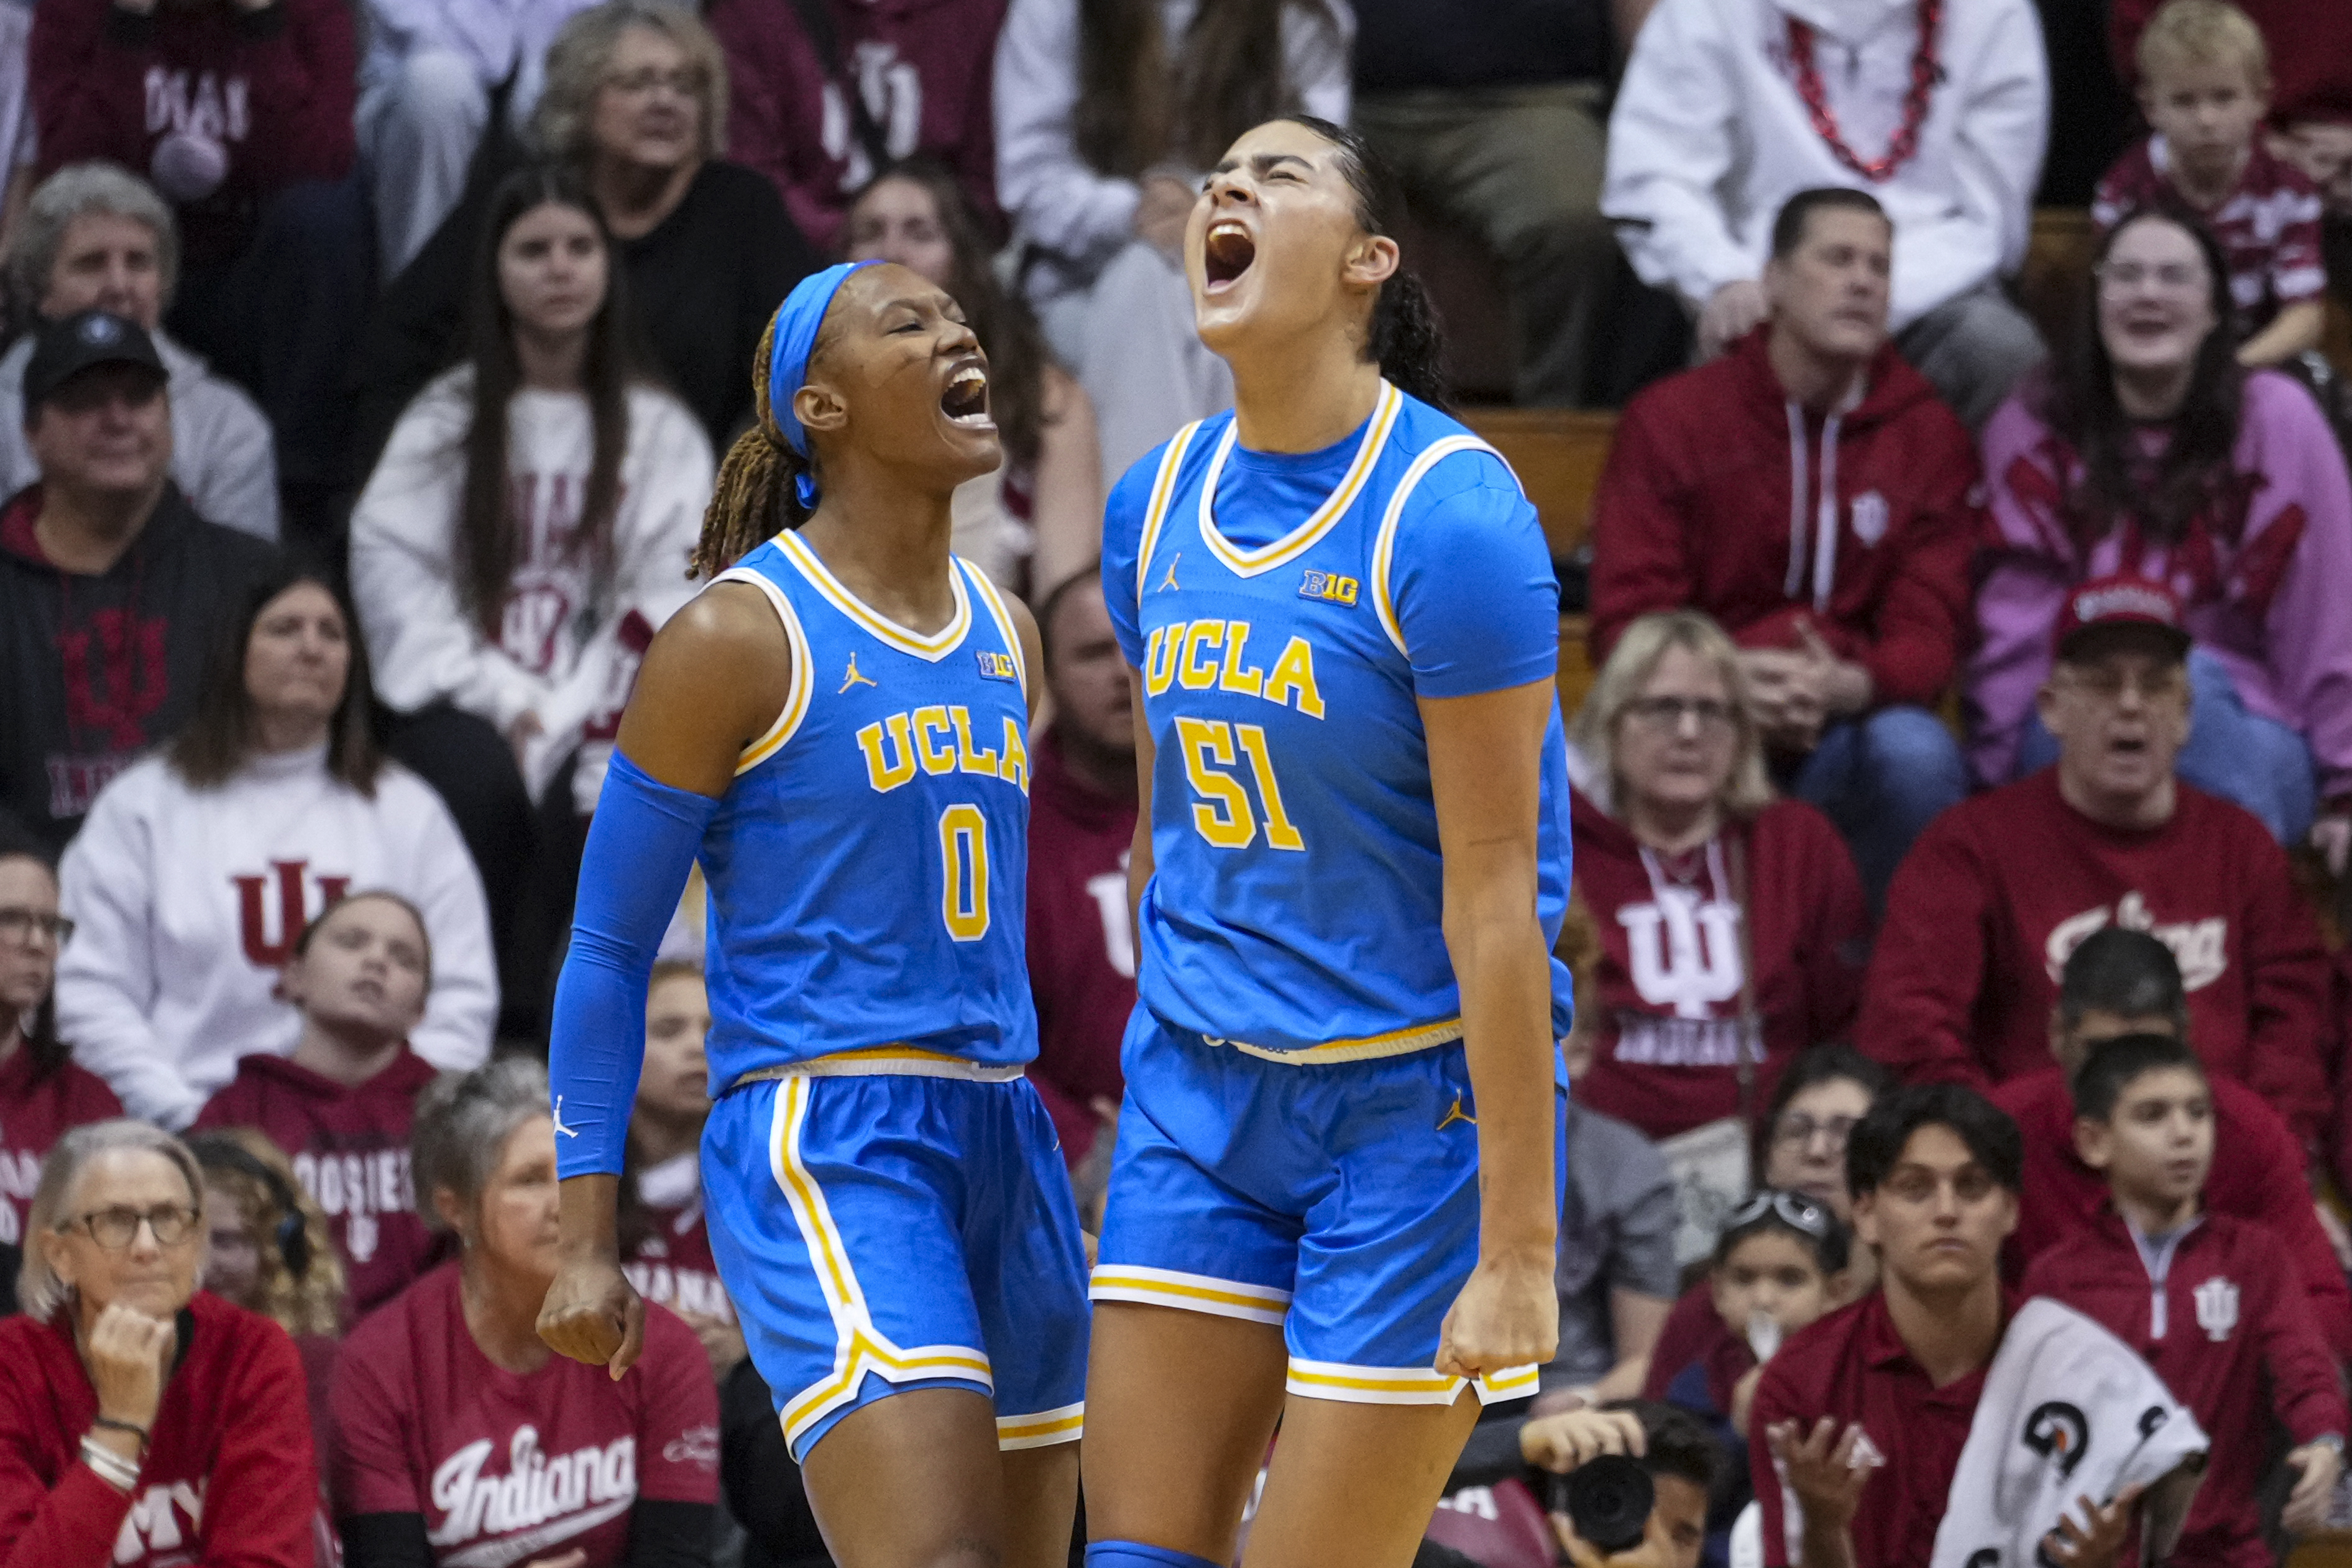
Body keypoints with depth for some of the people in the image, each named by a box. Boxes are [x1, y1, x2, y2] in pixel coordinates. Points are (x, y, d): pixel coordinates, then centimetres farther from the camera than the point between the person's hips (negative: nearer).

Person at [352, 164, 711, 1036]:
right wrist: (501, 698, -13)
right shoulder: (445, 423, 12)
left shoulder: (660, 431, 12)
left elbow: (666, 602, 1)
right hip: (465, 704, 0)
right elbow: (391, 572, 0)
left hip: (595, 710, 0)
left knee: (579, 792, -33)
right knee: (479, 781, -34)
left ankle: (531, 1015, -27)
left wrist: (572, 712, -14)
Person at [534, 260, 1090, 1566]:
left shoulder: (1006, 634, 14)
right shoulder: (743, 636, -6)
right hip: (821, 1150, -8)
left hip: (1000, 1141, 8)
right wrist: (587, 1239, -6)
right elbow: (609, 951, -3)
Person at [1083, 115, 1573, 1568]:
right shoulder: (1160, 502, 4)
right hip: (1202, 1087, 6)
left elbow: (1493, 896, -18)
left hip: (1418, 1096, -6)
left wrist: (1519, 1251, -19)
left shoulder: (1446, 515, -17)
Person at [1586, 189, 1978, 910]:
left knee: (1916, 752, -33)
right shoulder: (1670, 419, 3)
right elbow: (1627, 621, -2)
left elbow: (1928, 632, -2)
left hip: (1851, 722, 1)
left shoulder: (1928, 435, 4)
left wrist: (1847, 687, -27)